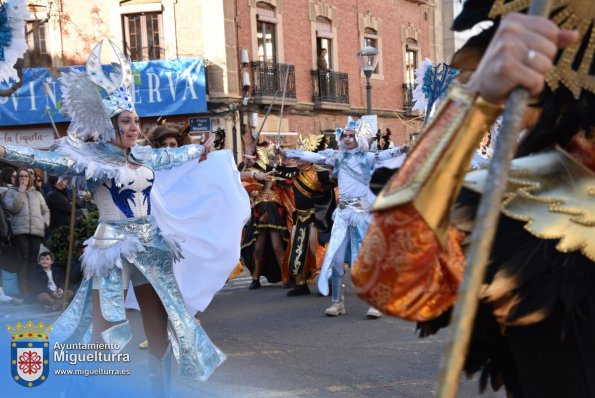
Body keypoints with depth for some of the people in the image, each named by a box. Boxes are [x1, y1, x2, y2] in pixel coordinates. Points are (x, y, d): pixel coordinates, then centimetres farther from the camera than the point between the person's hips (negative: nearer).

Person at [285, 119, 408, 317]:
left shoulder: (367, 158, 0)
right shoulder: (338, 156, 10)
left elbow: (384, 155, -18)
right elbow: (315, 156, 7)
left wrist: (400, 150, -37)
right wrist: (288, 153, 3)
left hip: (363, 212, -4)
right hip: (343, 212, 4)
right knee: (335, 256, 2)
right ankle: (337, 302, 12)